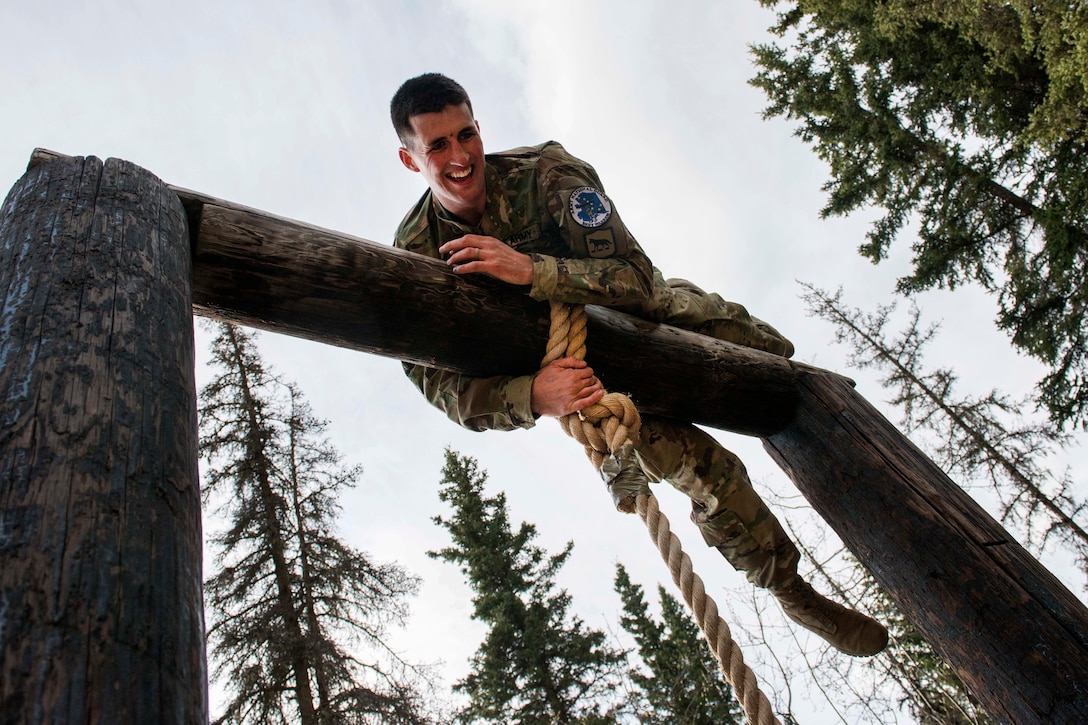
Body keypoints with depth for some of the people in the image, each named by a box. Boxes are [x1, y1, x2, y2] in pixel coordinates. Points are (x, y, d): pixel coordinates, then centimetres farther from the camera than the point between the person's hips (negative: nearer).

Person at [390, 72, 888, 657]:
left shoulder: (544, 171, -26)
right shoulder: (417, 254, -22)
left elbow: (639, 280, -33)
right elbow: (444, 386, -25)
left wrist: (530, 269, -50)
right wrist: (534, 395, -46)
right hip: (568, 368, -2)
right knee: (703, 470, -16)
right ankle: (793, 592, 8)